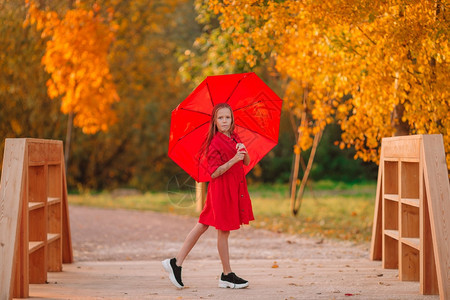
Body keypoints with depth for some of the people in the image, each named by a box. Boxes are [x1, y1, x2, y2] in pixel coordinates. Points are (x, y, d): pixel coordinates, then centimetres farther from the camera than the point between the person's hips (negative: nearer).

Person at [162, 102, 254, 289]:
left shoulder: (235, 139, 12)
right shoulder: (215, 143, -13)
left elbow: (247, 162, 10)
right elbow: (214, 173, -17)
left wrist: (243, 151, -11)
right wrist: (233, 160, -25)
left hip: (235, 188, 8)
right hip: (221, 188, -8)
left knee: (202, 226, 9)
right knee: (224, 231, 1)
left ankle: (176, 263, 13)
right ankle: (227, 275, 11)